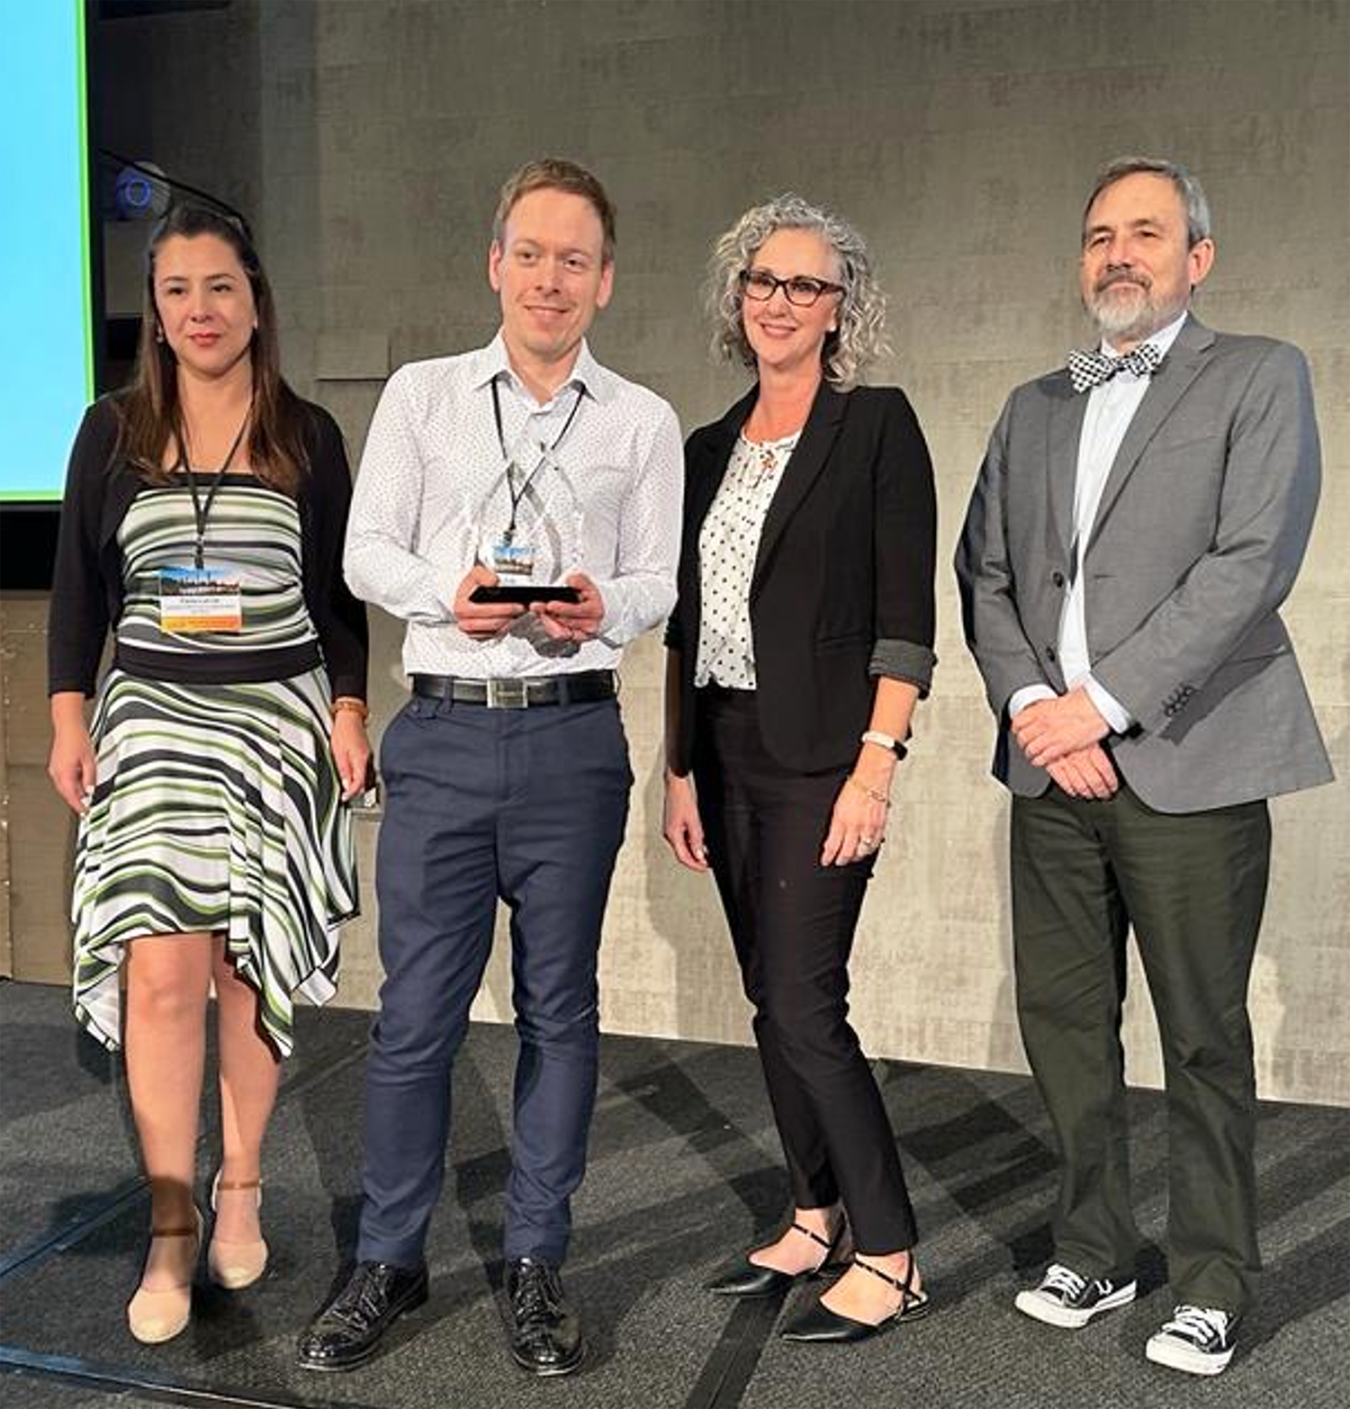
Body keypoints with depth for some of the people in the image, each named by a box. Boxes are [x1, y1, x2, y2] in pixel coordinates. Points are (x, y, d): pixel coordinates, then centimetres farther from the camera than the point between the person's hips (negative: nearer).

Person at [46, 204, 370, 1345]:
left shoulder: (308, 436, 5)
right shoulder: (113, 433, 6)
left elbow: (339, 595, 7)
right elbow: (80, 588, 8)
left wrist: (349, 714, 0)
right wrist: (69, 720, 1)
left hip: (281, 717, 0)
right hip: (152, 717, 0)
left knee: (253, 966, 4)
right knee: (163, 968, -9)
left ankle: (241, 1190, 23)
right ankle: (170, 1228, 5)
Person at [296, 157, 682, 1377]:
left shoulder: (643, 421, 9)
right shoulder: (420, 395, 10)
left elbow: (657, 582, 6)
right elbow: (367, 550, 6)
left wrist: (599, 608, -16)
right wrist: (445, 593, -13)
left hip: (574, 736, 0)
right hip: (444, 730, 0)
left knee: (558, 1007, 8)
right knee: (416, 1009, 4)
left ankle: (538, 1263, 24)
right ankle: (389, 1261, 23)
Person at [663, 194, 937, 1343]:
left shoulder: (877, 426, -4)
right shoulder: (709, 449, 14)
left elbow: (905, 618, -10)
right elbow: (685, 626, 14)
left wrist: (877, 765, -17)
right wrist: (680, 770, 9)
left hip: (822, 754, -6)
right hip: (728, 755, 7)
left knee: (804, 1003, -7)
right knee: (772, 999, 12)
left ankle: (889, 1259, 10)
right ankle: (816, 1219, 28)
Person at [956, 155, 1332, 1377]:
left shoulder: (1260, 377, 3)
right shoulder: (1035, 408, 18)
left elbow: (1251, 564, -10)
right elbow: (985, 573, 9)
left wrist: (1103, 700, -15)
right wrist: (1032, 705, -7)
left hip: (1187, 763, -4)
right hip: (1053, 766, 5)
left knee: (1203, 1040, 5)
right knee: (1063, 1020, 10)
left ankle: (1211, 1284, 23)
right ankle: (1093, 1250, 28)